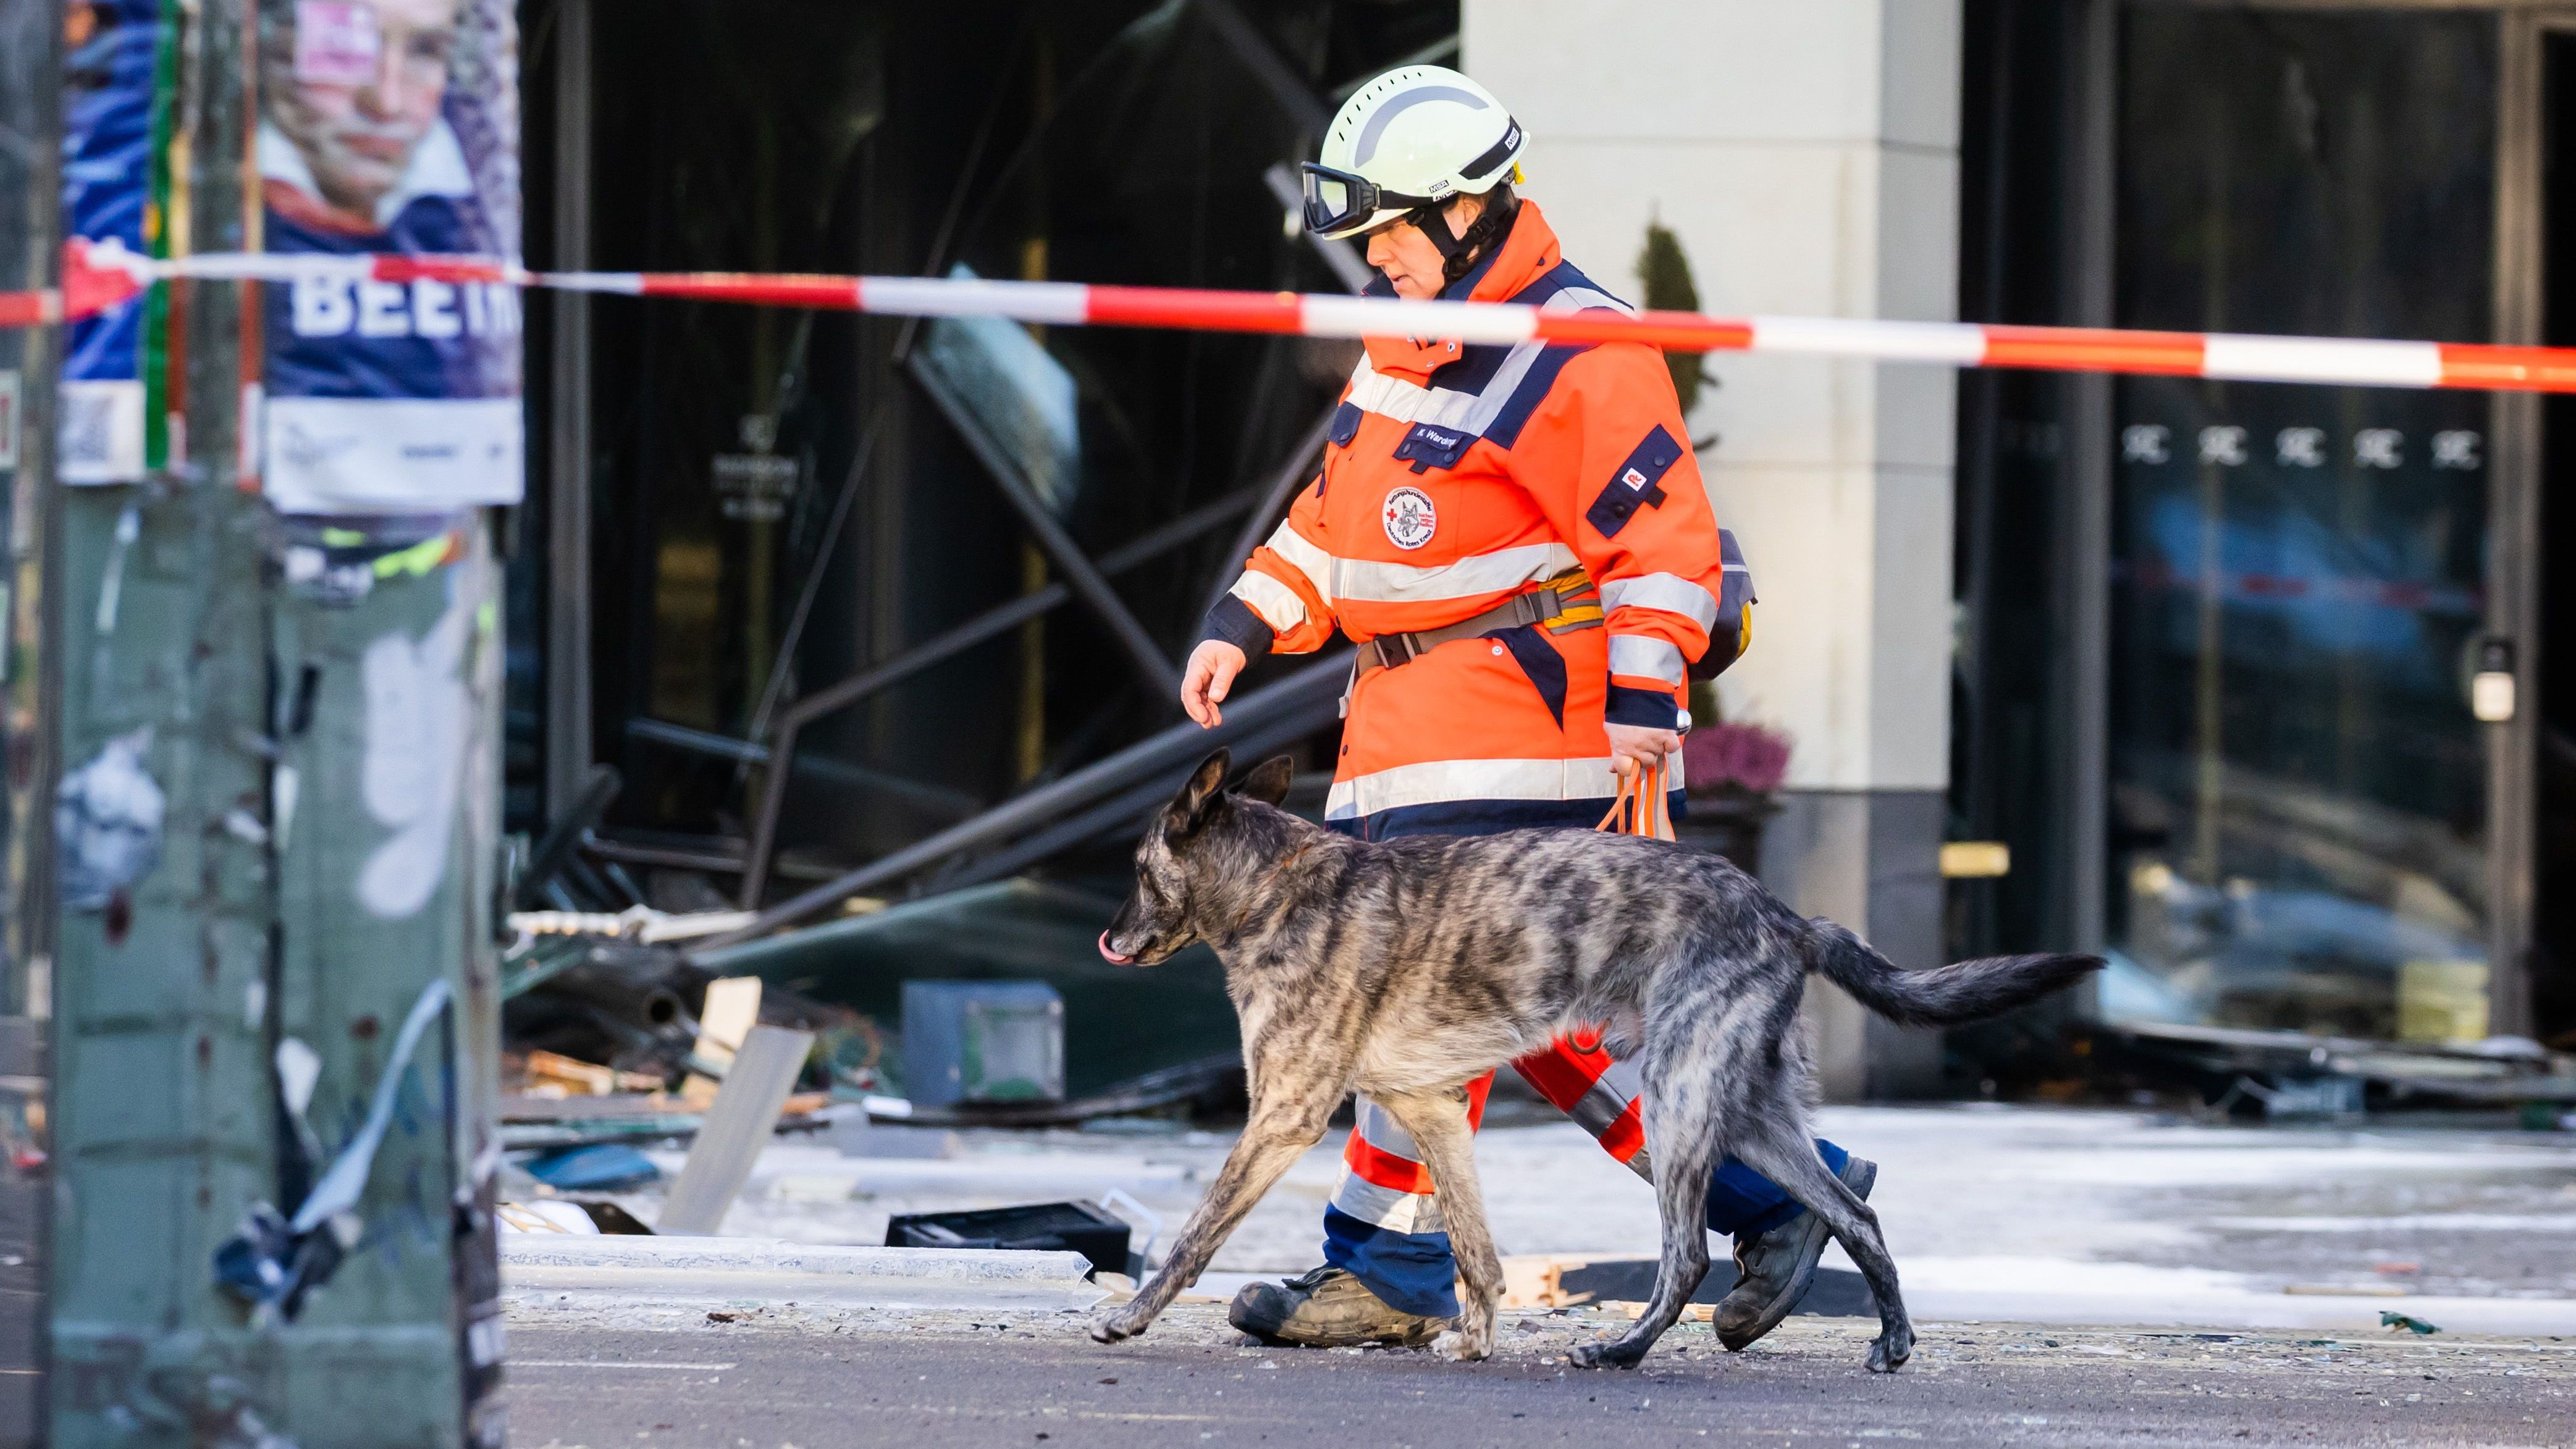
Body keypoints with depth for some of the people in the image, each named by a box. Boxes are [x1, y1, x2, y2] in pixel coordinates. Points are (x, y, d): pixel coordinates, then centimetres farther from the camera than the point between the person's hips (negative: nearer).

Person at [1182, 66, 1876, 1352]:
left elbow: (1663, 527, -16)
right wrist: (1244, 626, 16)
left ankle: (1389, 1269, -7)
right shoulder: (1405, 343, 16)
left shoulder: (1577, 359, -13)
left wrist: (1644, 694, -21)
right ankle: (1771, 1192, 11)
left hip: (1516, 704, -9)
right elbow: (1340, 511, 25)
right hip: (1409, 711, 9)